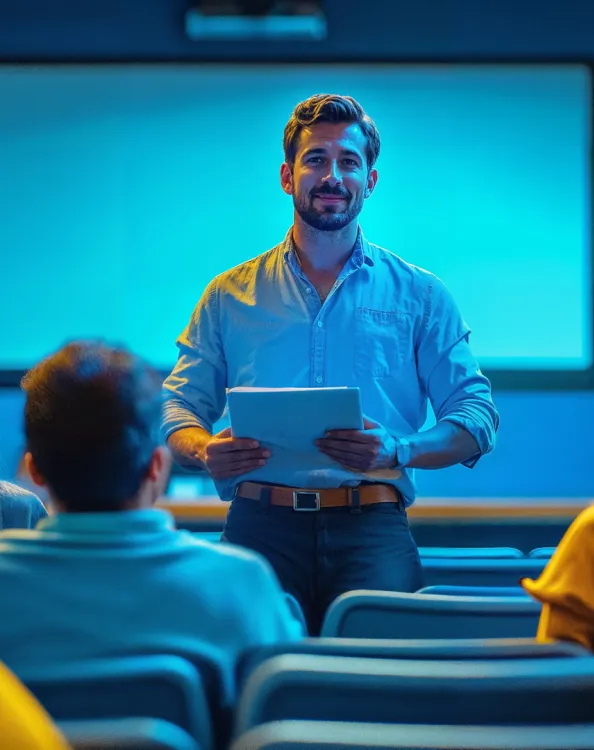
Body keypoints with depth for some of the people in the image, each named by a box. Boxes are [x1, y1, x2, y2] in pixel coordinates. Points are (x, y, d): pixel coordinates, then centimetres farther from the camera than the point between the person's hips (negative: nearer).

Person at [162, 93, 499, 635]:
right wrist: (205, 449, -7)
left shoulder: (419, 296, 15)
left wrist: (398, 451, -11)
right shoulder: (230, 295, 18)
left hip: (371, 528, 0)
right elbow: (179, 405, 17)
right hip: (262, 527, 1)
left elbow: (476, 416, 9)